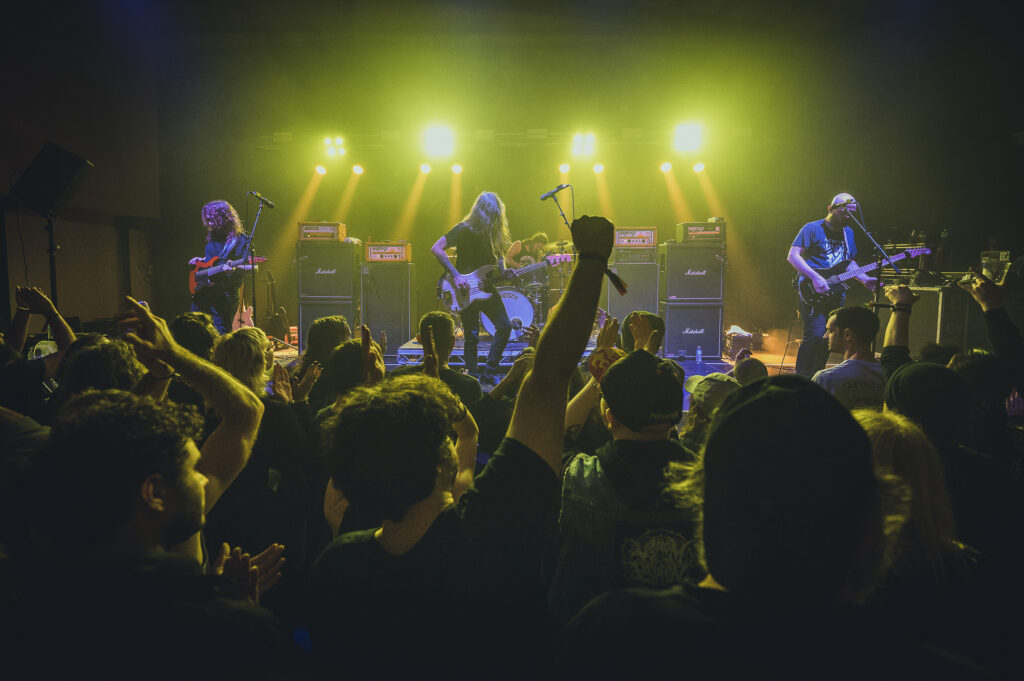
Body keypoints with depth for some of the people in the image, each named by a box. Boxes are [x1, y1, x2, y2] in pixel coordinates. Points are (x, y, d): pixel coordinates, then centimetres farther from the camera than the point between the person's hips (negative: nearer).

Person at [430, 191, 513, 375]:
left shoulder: (495, 231, 6)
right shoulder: (464, 229, -13)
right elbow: (436, 248, -20)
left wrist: (503, 272, -5)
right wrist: (455, 275, -24)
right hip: (466, 289, -6)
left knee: (505, 326, 0)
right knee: (472, 336, -1)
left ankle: (491, 371, 13)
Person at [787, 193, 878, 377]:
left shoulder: (848, 232, 18)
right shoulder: (812, 229, -4)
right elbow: (792, 255, -13)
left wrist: (865, 279, 11)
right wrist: (815, 277, -21)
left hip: (837, 293, 7)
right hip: (813, 292, -7)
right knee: (815, 336, -16)